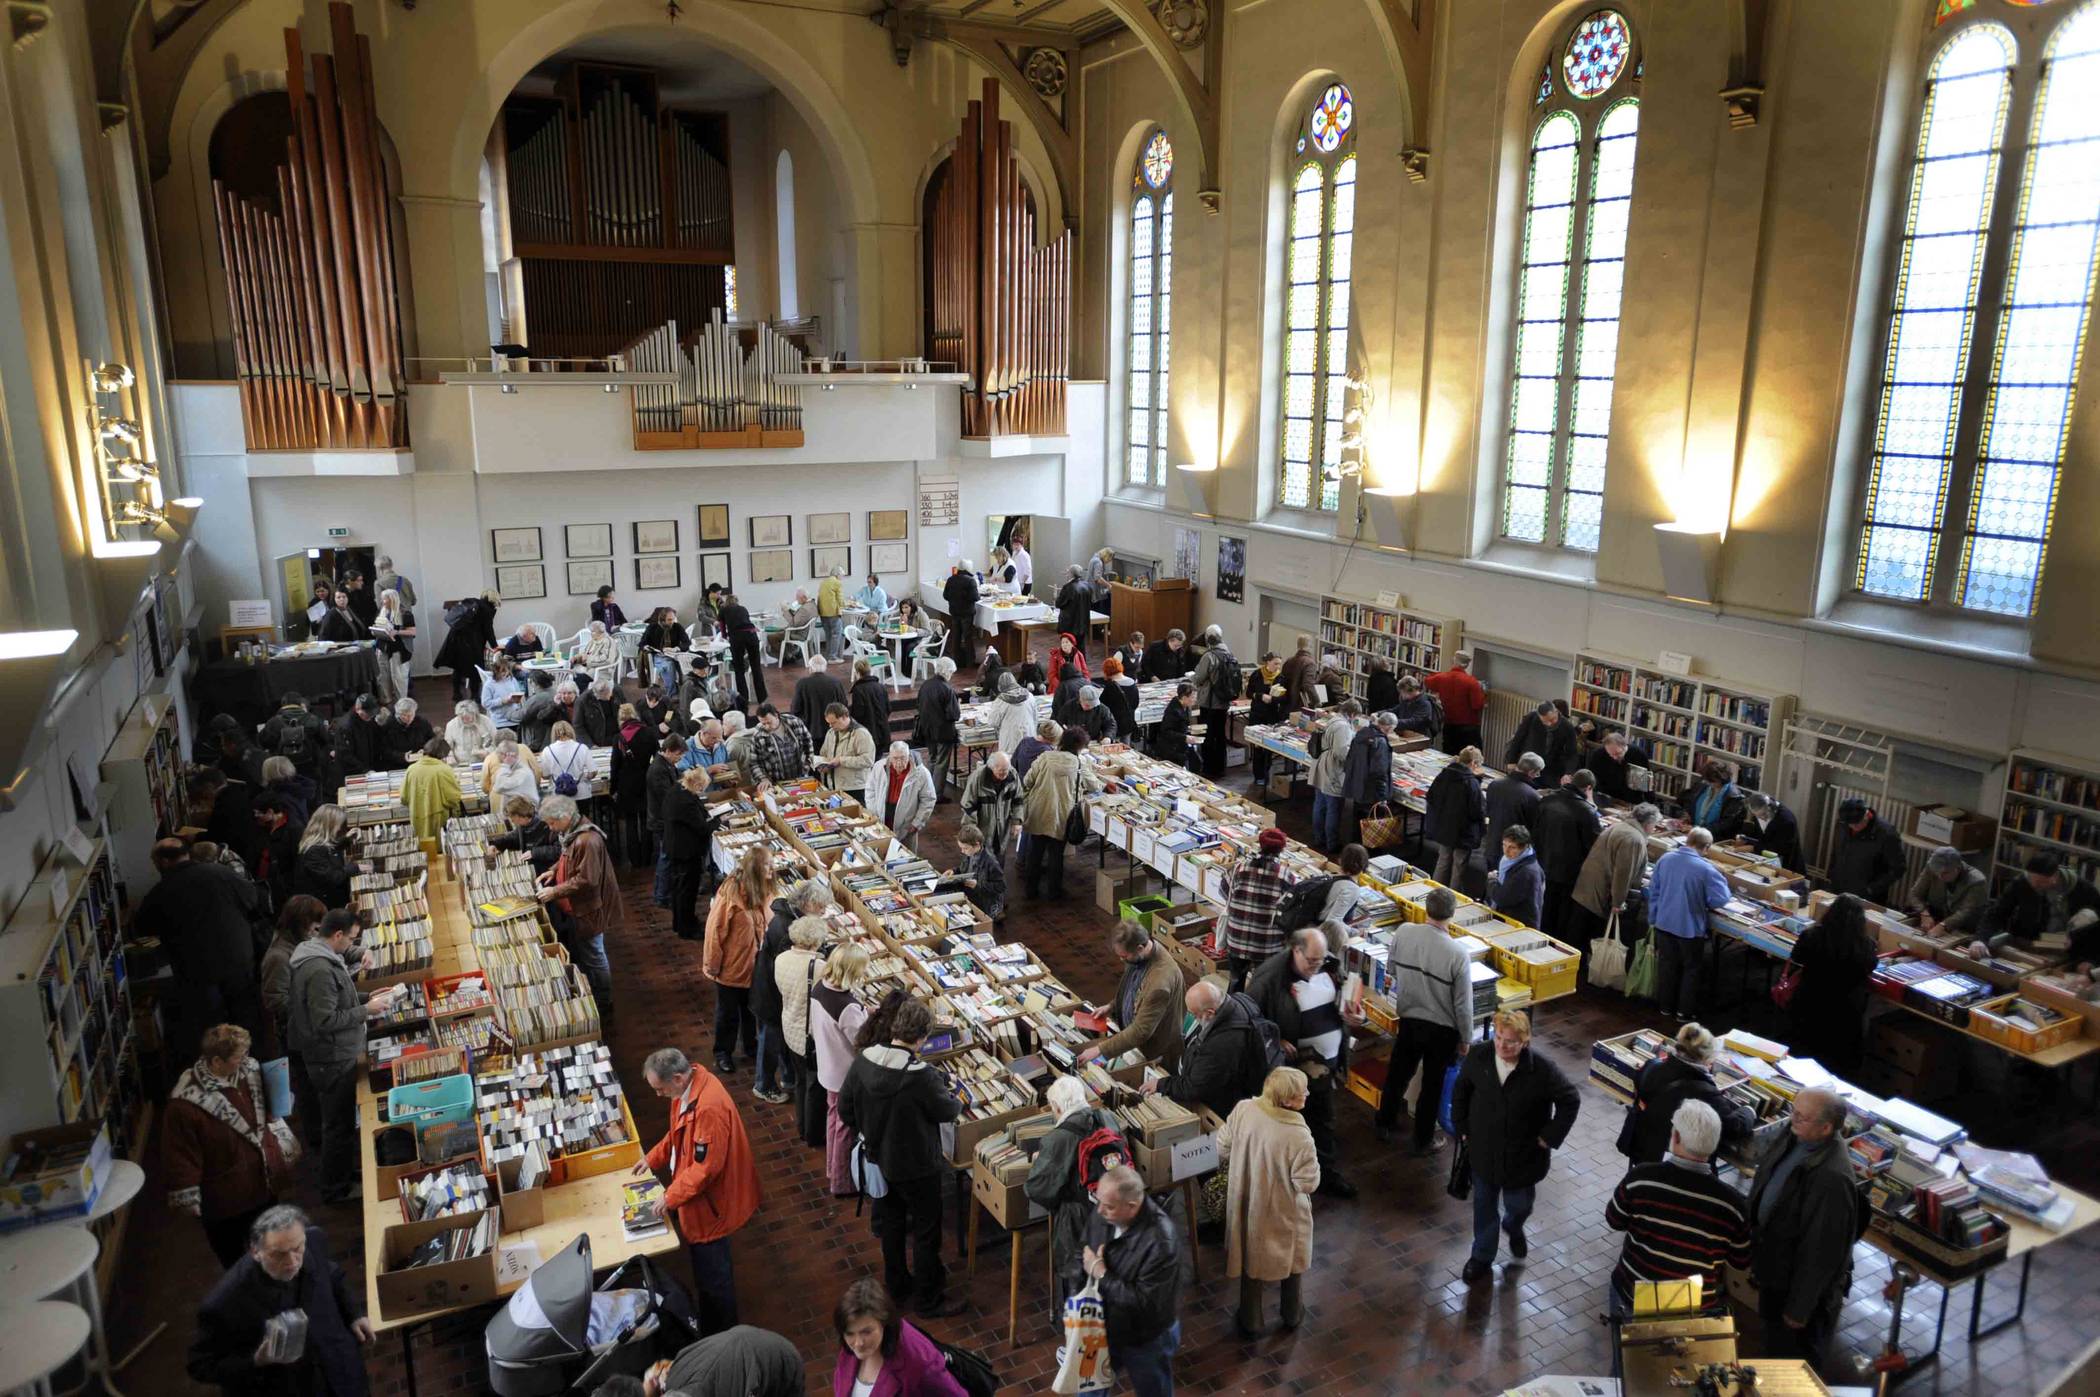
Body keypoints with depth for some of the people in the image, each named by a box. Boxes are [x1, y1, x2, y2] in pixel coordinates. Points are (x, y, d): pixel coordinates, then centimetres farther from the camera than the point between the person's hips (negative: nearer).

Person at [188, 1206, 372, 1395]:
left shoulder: (313, 1242, -19)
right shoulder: (224, 1302, -32)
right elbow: (200, 1365, -15)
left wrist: (354, 1314, -6)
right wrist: (256, 1362, -28)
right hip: (276, 1390, -4)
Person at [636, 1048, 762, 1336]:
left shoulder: (709, 1107, -36)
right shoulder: (689, 1085, -5)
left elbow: (706, 1166, -30)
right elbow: (679, 1133, 14)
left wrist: (670, 1197, -21)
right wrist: (653, 1159, 8)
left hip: (710, 1201, -9)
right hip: (696, 1193, 9)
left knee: (712, 1271, 10)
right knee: (703, 1262, 27)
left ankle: (720, 1335, 29)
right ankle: (706, 1313, 48)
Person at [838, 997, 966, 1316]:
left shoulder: (863, 1061, -14)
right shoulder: (921, 1077, -32)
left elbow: (845, 1111, -3)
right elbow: (947, 1111, -14)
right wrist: (957, 1103, 9)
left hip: (879, 1159, 6)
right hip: (916, 1167, -6)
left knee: (890, 1221, 26)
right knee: (926, 1230, 14)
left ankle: (897, 1283, 43)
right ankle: (927, 1297, 29)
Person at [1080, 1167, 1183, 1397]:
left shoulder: (1160, 1243, -37)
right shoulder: (1102, 1213, -16)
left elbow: (1144, 1302, -32)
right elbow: (1083, 1254, 2)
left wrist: (1101, 1274, -28)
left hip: (1147, 1339, -6)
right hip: (1106, 1325, 6)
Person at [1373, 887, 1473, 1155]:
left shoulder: (1403, 932, -17)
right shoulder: (1458, 954, -27)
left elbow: (1391, 970, 2)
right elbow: (1463, 1004, -17)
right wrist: (1465, 1039, -2)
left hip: (1408, 1021, 3)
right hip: (1442, 1030, -3)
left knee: (1397, 1074, 23)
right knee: (1432, 1085, 16)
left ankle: (1386, 1125, 41)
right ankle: (1422, 1142, 31)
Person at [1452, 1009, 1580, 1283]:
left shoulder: (1542, 1069, -26)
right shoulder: (1478, 1056, -17)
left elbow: (1571, 1100, -11)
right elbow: (1461, 1090, 1)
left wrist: (1550, 1137, -10)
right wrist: (1462, 1127, 2)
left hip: (1523, 1154, -2)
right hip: (1484, 1149, 2)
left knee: (1519, 1204, 17)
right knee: (1484, 1205, 16)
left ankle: (1514, 1228, 54)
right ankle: (1482, 1256, 38)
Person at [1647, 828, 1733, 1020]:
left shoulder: (1665, 859, -5)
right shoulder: (1706, 869, -21)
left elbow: (1653, 890, 3)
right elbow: (1720, 899, -19)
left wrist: (1654, 918, 13)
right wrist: (1721, 880, 1)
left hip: (1664, 923, 4)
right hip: (1690, 927, -4)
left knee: (1666, 964, 19)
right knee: (1690, 968, 15)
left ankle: (1666, 1006, 31)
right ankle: (1684, 1011, 23)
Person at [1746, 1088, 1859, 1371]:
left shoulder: (1832, 1179, -35)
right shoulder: (1788, 1135, -12)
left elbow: (1821, 1250, -25)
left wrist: (1800, 1308, -16)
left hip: (1799, 1279, -7)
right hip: (1773, 1268, 7)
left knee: (1793, 1360, 17)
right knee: (1774, 1345, 29)